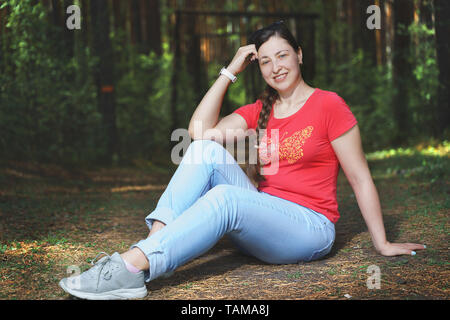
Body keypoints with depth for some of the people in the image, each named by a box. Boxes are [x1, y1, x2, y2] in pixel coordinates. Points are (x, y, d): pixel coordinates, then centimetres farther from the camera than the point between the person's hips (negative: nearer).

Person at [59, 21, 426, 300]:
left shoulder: (329, 105, -2)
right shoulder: (258, 112, 14)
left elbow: (361, 178, -2)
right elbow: (199, 131, 0)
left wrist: (382, 243, -2)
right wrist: (230, 71, 2)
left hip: (309, 228, -5)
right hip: (260, 220, 6)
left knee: (225, 197, -34)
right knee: (207, 150, -16)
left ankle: (134, 268, -44)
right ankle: (153, 241, -32)